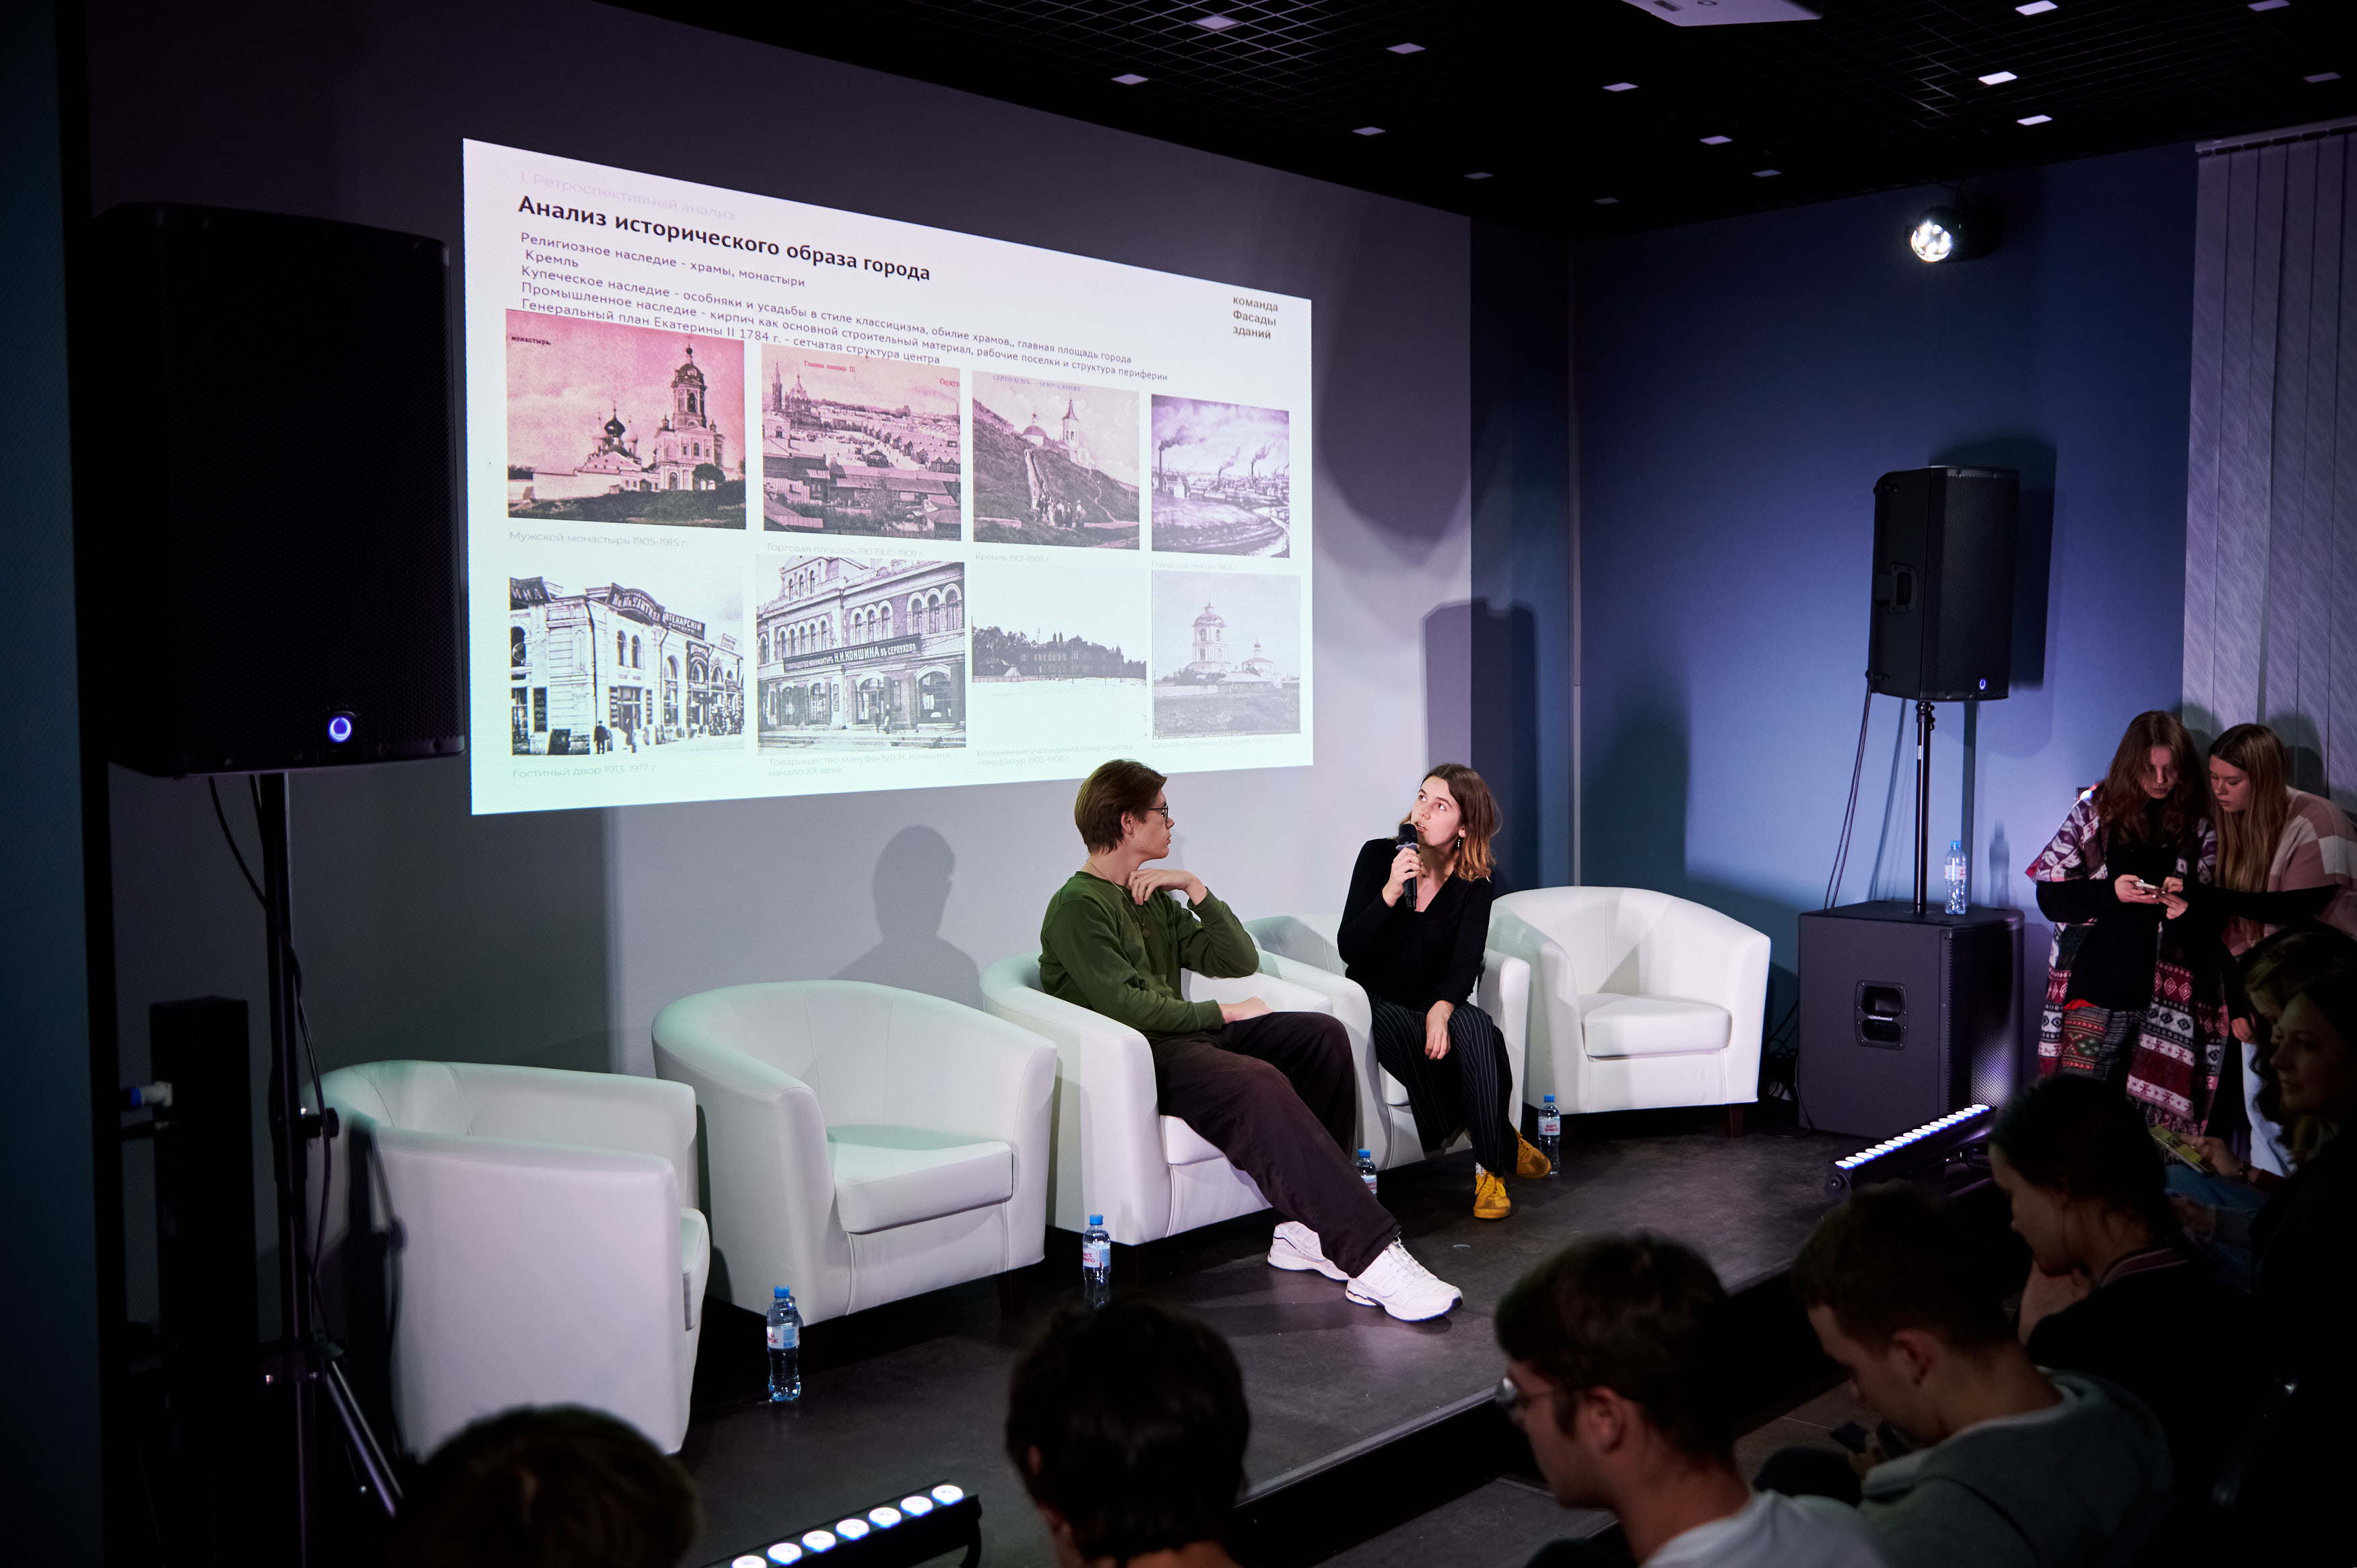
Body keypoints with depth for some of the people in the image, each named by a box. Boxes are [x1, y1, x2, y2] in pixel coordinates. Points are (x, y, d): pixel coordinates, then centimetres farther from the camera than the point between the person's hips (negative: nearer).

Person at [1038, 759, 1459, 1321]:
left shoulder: (1153, 898, 23)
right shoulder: (1077, 906, -5)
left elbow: (1241, 961, 18)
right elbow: (1125, 1006, -16)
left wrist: (1196, 890, 6)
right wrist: (1222, 1013, -7)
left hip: (1185, 1037, 9)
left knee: (1321, 1034, -11)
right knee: (1259, 1084, -34)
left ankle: (1309, 1225, -17)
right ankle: (1371, 1256, -38)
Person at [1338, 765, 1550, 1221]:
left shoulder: (1472, 883, -3)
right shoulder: (1379, 856, -7)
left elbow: (1466, 964, -12)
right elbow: (1349, 949, -13)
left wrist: (1442, 1008, -34)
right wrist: (1391, 891, -27)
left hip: (1437, 1000, 1)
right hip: (1378, 1000, -1)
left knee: (1476, 1029, -33)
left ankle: (1491, 1165, -23)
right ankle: (1502, 1144, -18)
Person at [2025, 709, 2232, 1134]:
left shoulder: (2199, 824, 7)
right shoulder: (2096, 811, 6)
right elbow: (2049, 895, 2)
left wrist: (2188, 902, -8)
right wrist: (2110, 893, -14)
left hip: (2166, 999, 1)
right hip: (2097, 989, -1)